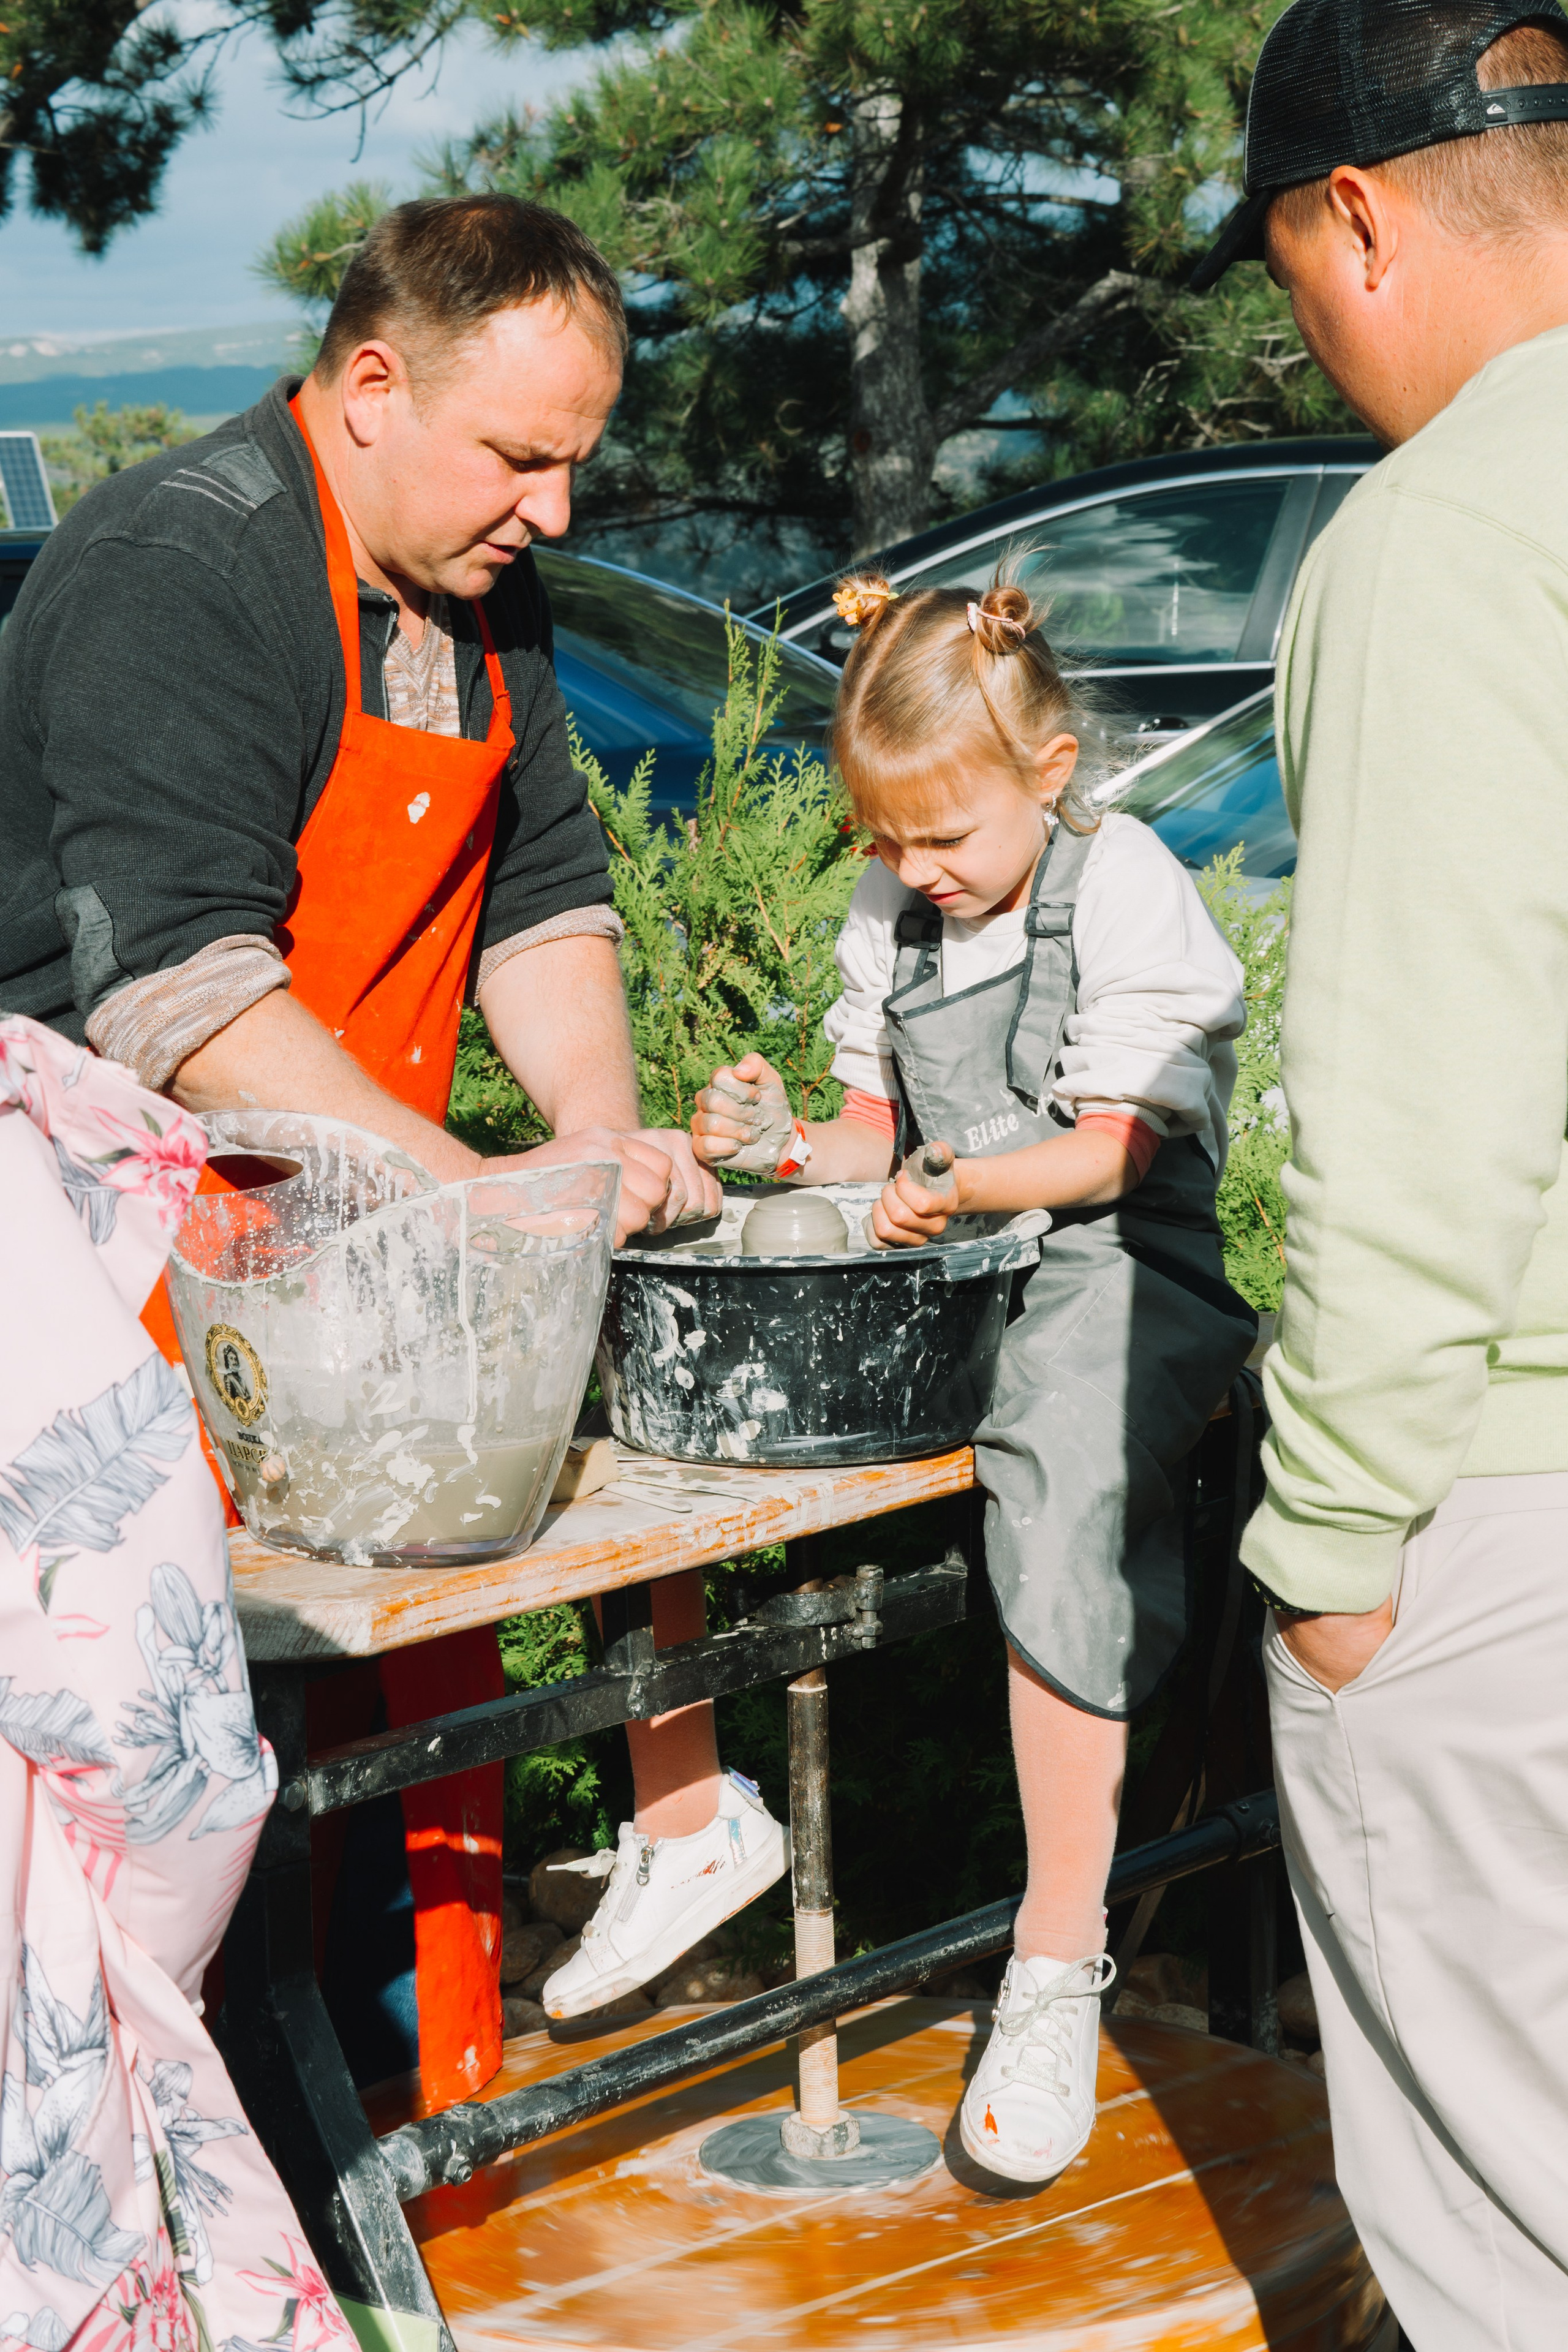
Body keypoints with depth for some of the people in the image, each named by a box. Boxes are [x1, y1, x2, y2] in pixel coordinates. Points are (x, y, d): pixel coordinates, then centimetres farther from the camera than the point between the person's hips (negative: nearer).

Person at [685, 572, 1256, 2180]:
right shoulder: (887, 917, 14)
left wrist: (968, 1184, -27)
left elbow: (1118, 1145, -11)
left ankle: (1057, 1965, -29)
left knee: (1060, 1480, -37)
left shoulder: (1127, 890, -6)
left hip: (1111, 1271, -7)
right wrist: (790, 1148, -4)